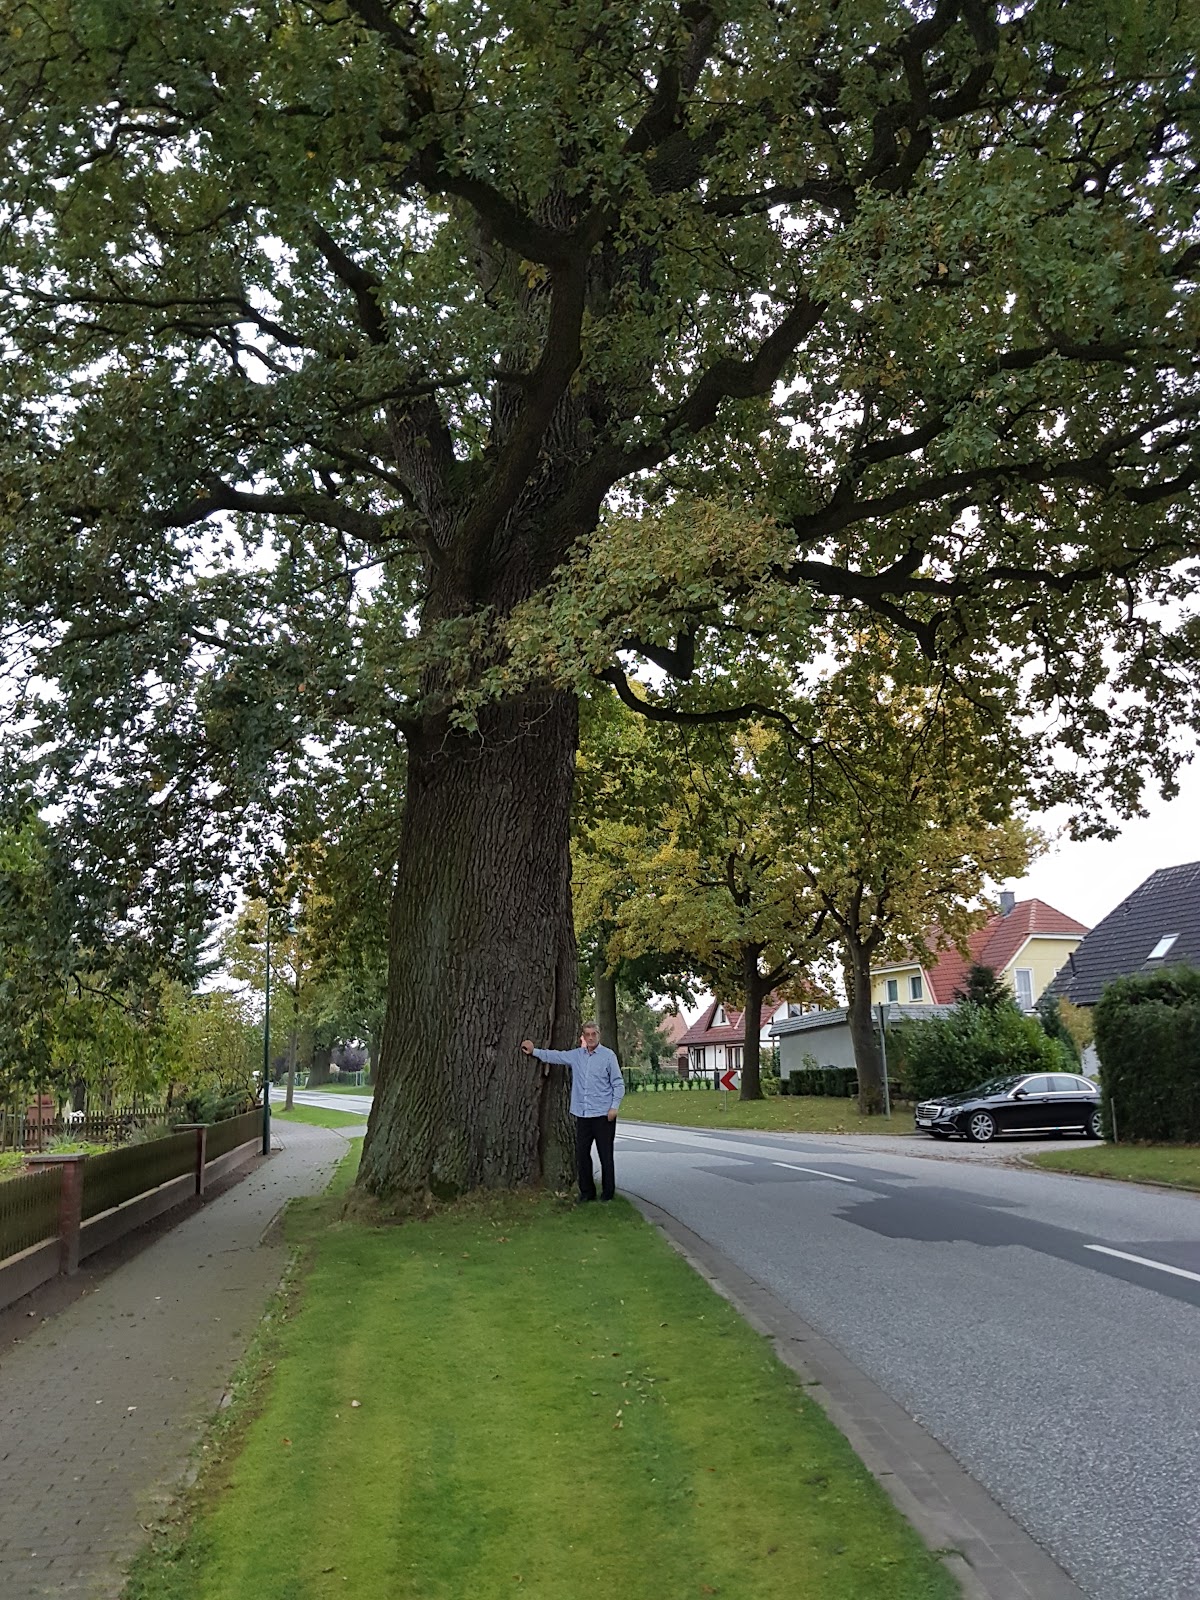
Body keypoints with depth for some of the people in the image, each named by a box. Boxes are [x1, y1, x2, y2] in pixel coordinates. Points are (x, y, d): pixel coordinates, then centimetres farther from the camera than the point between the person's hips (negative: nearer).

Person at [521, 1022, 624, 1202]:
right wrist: (534, 1051, 7)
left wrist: (614, 1107, -9)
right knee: (581, 1154, 7)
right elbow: (555, 1056, 13)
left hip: (603, 1115, -4)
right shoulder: (576, 1055, 8)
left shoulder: (608, 1056, -4)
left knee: (605, 1154, 2)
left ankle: (608, 1192, 14)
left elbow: (618, 1084, -3)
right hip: (582, 1114, 4)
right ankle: (587, 1191, 19)